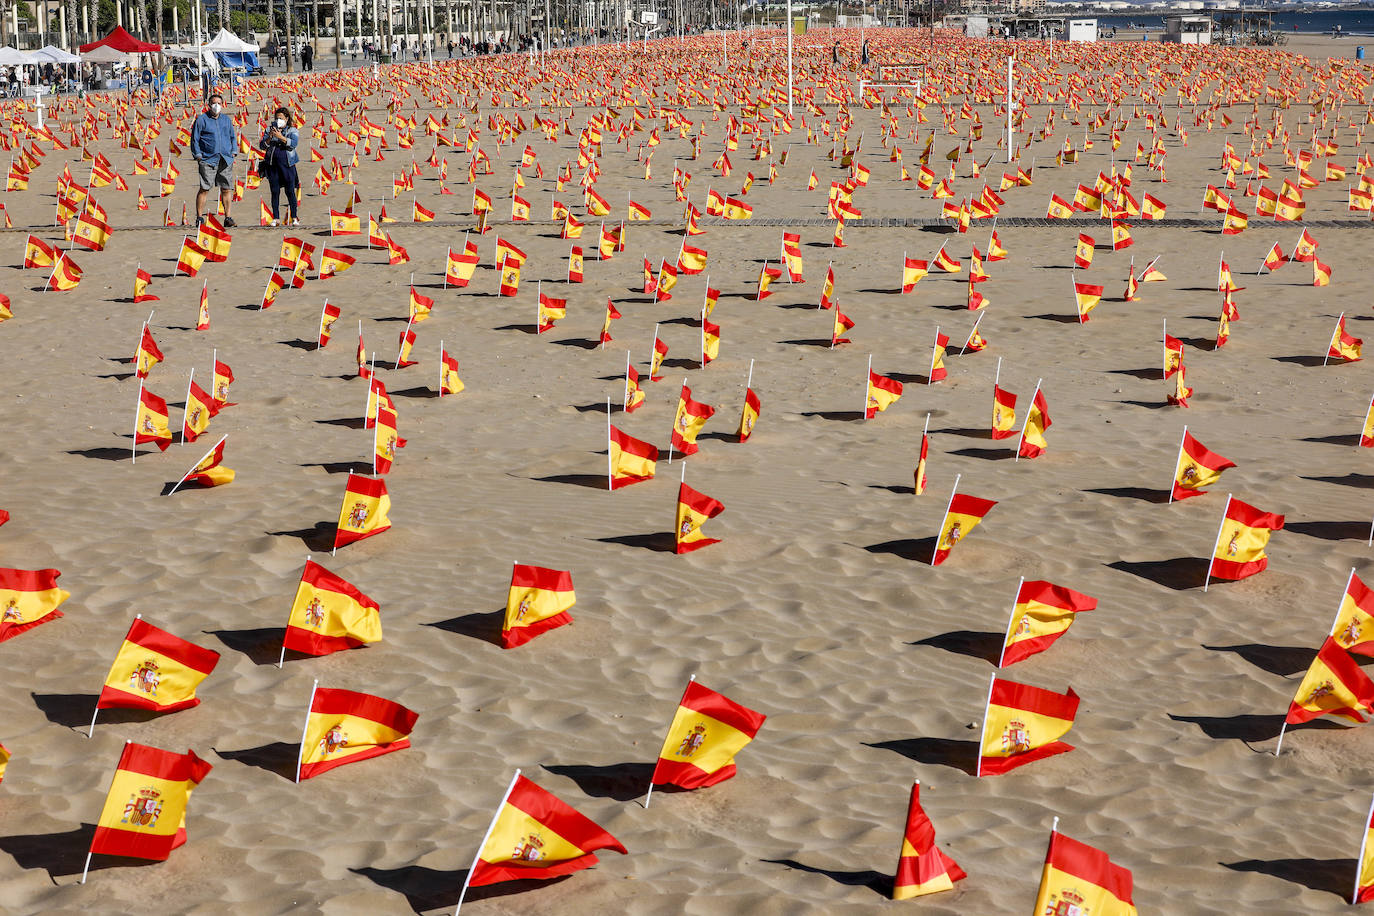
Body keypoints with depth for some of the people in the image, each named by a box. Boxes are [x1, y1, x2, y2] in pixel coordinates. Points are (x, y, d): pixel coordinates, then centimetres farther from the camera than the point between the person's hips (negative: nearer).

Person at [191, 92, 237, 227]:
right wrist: (198, 156, -3)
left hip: (226, 160, 4)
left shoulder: (227, 119, 15)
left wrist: (232, 153, 13)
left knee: (226, 189, 2)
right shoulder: (202, 119, 1)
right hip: (208, 159, -4)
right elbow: (194, 139, 3)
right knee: (204, 189, -8)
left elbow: (233, 137, 25)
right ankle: (199, 217, -3)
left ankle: (227, 217, 8)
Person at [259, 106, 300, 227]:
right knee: (275, 192, 2)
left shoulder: (293, 131, 7)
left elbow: (294, 144, -11)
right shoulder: (269, 130, 12)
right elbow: (262, 146, 6)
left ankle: (294, 218, 2)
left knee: (290, 191, -4)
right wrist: (269, 137, -11)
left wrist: (280, 137, -20)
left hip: (287, 163, -2)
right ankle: (276, 218, 7)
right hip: (272, 164, 2)